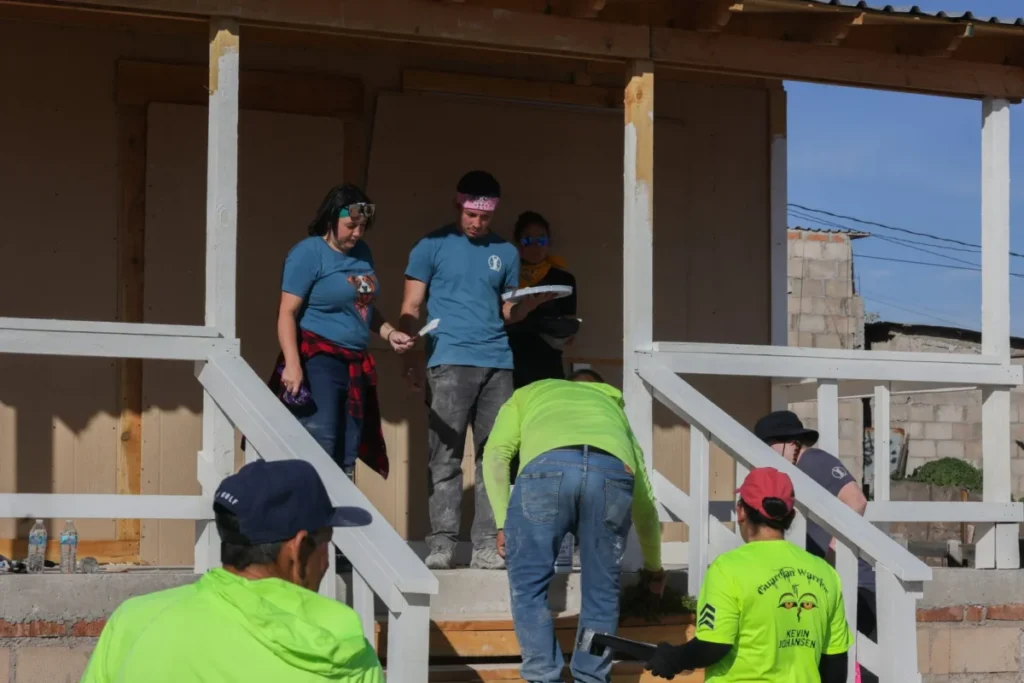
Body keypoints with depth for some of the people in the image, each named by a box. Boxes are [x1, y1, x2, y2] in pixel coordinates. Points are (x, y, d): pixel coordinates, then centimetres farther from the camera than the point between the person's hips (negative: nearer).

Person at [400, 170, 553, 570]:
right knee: (445, 455, -6)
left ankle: (487, 545, 3)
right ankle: (441, 543, -4)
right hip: (450, 362, -4)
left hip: (497, 363, 4)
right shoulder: (432, 247, 6)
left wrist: (534, 300, -2)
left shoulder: (506, 253, 17)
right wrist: (411, 361, -4)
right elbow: (411, 309, 5)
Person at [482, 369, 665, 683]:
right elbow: (645, 502, 46)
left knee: (528, 586, 10)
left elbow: (496, 455, 19)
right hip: (613, 471, 2)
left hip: (547, 465, -2)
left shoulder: (529, 393, 40)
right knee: (601, 591, 17)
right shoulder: (613, 407, 45)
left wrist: (504, 523, 20)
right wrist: (654, 568, 57)